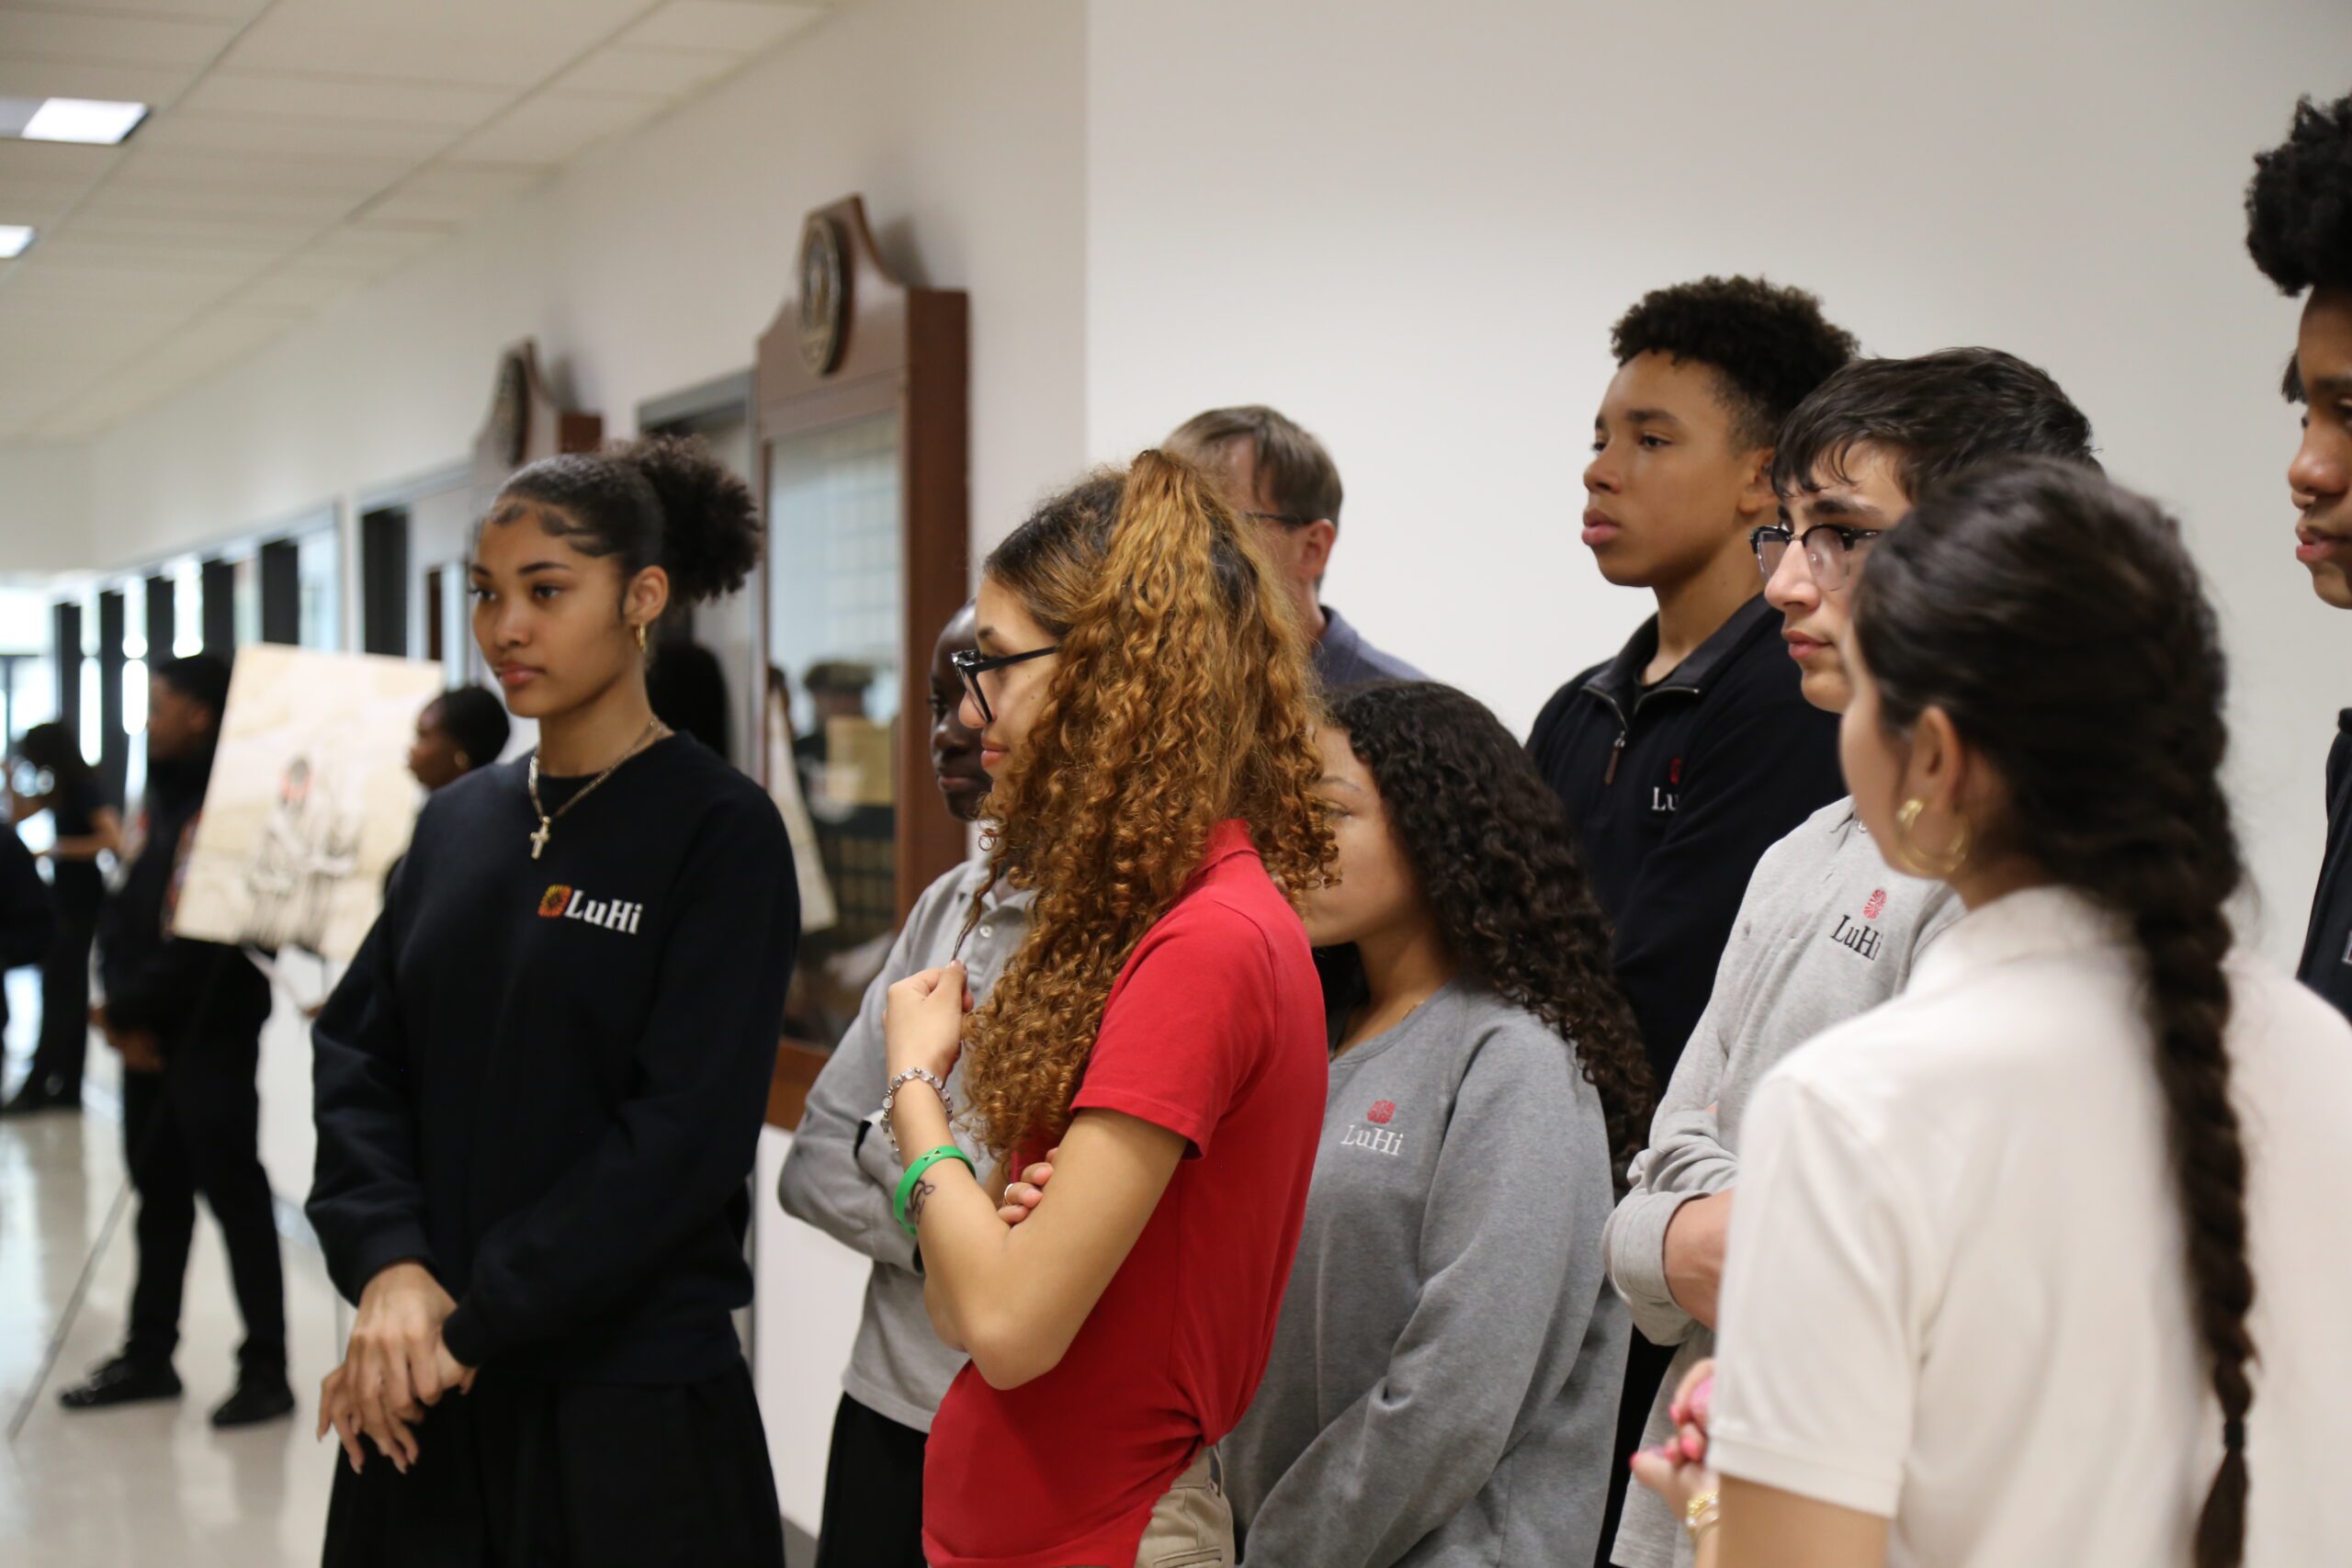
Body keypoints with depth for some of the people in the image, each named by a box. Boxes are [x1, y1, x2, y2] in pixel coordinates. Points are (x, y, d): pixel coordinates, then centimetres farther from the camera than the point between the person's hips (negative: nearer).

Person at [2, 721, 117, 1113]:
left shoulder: (83, 790, -15)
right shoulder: (61, 790, 10)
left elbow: (112, 839, -25)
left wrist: (58, 849, -20)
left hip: (80, 903, -9)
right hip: (65, 901, 9)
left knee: (60, 996, -6)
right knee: (68, 995, 11)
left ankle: (36, 1088, -5)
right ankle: (66, 1088, 15)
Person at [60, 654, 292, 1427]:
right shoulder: (158, 798, 13)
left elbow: (207, 937, -20)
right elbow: (123, 909, 12)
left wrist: (129, 1007, -11)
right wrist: (123, 1016, 0)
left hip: (210, 1037, -8)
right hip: (146, 1035, 8)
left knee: (233, 1194, -3)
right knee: (159, 1194, 15)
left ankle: (266, 1370, 2)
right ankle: (149, 1356, 25)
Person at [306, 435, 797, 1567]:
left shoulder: (720, 830, -8)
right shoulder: (460, 821, 9)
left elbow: (684, 1135, -15)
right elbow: (360, 1058, 6)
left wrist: (477, 1325, -15)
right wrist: (387, 1265, -11)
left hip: (630, 1396, -5)